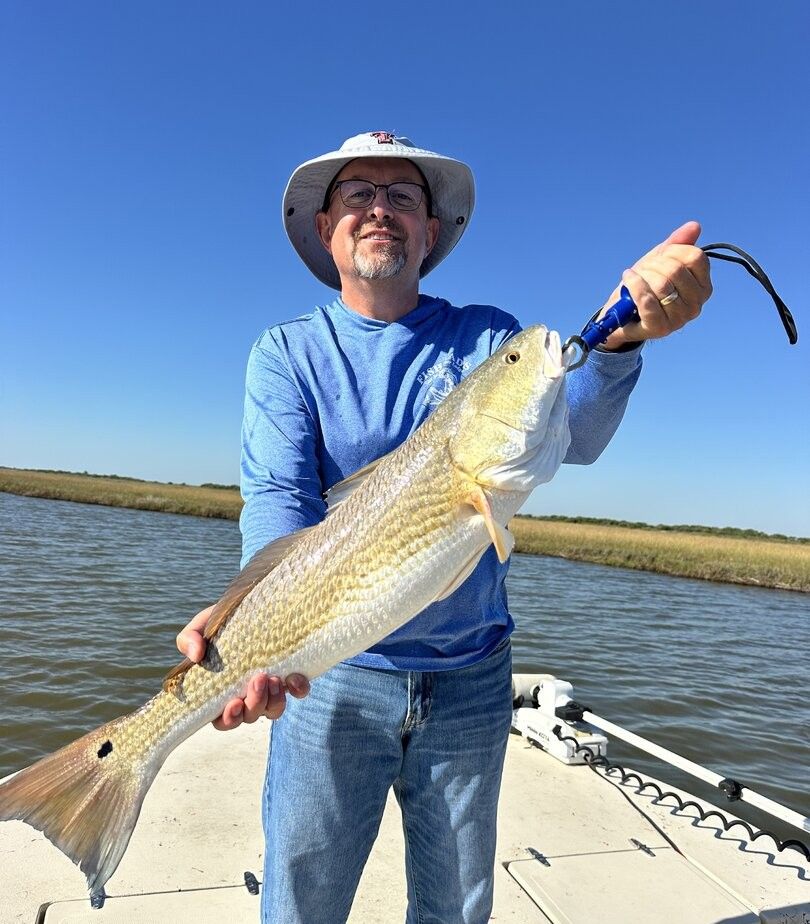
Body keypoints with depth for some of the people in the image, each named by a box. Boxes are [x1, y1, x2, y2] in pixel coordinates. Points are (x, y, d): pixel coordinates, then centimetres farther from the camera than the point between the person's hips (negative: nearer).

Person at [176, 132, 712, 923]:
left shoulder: (485, 338, 1)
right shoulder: (286, 352, -2)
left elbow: (571, 433, -17)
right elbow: (276, 495, -17)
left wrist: (620, 335, -37)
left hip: (472, 679, 2)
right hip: (332, 673, -1)